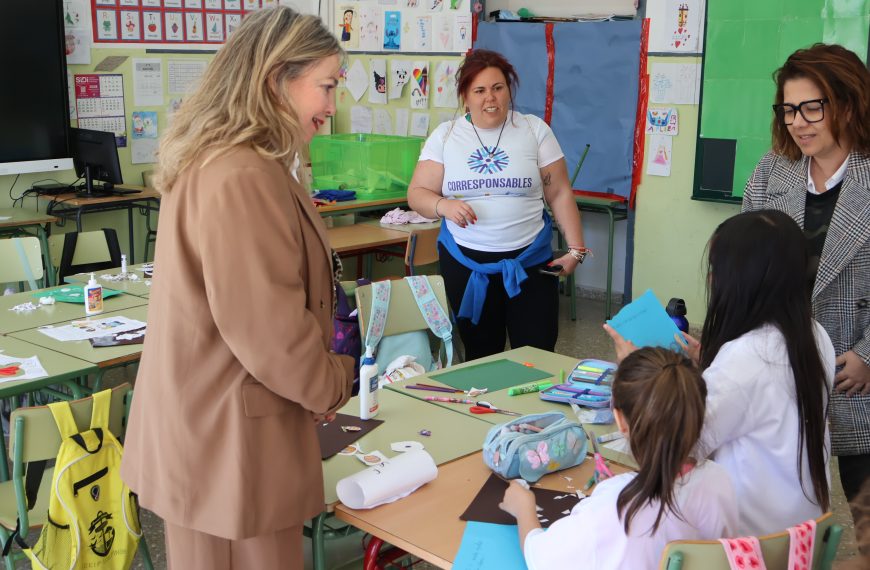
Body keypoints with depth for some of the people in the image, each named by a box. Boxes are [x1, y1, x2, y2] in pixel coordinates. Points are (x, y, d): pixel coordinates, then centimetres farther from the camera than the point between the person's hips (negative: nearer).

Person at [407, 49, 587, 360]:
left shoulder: (534, 130, 2)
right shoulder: (445, 136, 4)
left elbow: (560, 194, 3)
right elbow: (417, 193, 2)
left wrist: (575, 249, -4)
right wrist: (444, 205, -19)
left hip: (530, 260, -1)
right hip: (465, 262, 1)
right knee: (480, 355, 9)